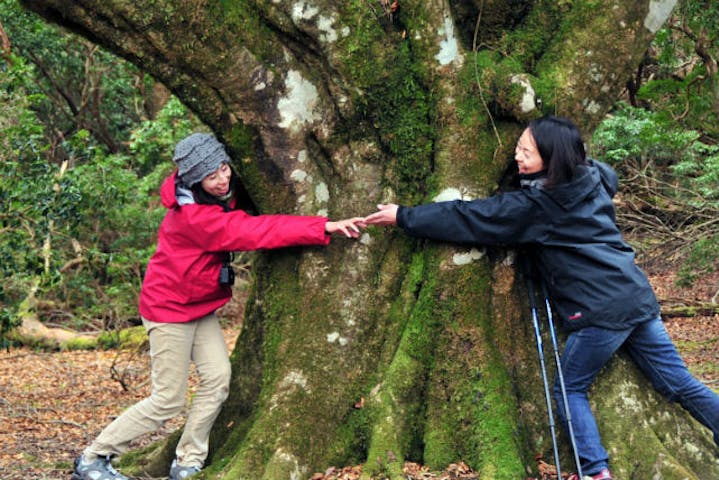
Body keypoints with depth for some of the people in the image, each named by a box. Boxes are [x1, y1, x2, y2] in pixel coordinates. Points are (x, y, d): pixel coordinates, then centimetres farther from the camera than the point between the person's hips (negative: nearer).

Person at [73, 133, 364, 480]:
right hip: (170, 308, -8)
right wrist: (324, 227, -40)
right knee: (168, 401, -3)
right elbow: (255, 232, -37)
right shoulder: (192, 215, -30)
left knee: (217, 378, -4)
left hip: (201, 307, 8)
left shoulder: (221, 194, -5)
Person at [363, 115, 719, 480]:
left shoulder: (534, 205, -10)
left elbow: (467, 220, -6)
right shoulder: (594, 178, 8)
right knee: (679, 383, 13)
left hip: (600, 312, -7)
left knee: (570, 390, 9)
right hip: (638, 296, 7)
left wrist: (403, 217, 2)